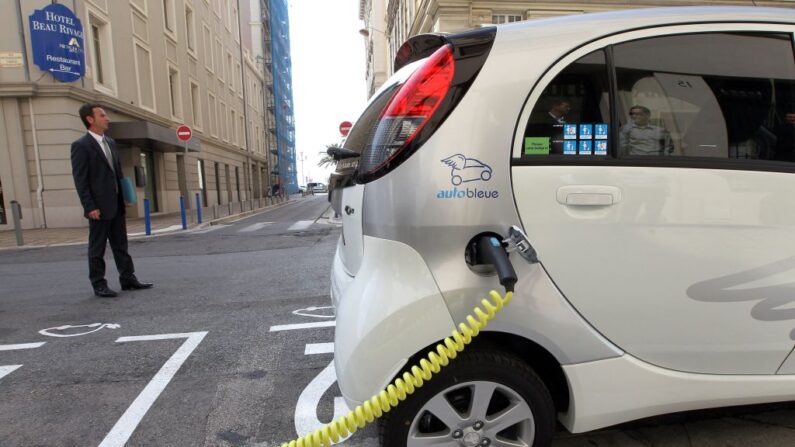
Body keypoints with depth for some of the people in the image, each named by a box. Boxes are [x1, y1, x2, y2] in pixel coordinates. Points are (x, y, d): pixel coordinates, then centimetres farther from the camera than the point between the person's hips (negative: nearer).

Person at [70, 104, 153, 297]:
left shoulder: (110, 142, 13)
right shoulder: (80, 146, -8)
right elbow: (80, 179, -12)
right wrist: (90, 207, -17)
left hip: (117, 204, 7)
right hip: (99, 206, -7)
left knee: (121, 244, 11)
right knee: (97, 248, 3)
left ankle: (128, 279, 19)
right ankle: (99, 285, 12)